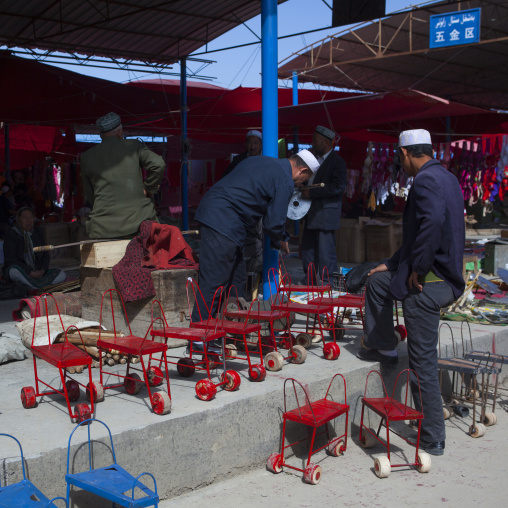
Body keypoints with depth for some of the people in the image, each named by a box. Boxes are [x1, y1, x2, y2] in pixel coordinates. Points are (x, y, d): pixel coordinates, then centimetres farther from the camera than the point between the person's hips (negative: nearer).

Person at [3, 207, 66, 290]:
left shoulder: (37, 233, 12)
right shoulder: (10, 235, -3)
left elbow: (45, 255, 13)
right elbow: (10, 260, -13)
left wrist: (42, 270, -9)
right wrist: (30, 272, -22)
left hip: (37, 273, 5)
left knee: (61, 275, -18)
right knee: (14, 271, -39)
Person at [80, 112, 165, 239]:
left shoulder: (87, 157, 10)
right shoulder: (135, 146, 6)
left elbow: (90, 196, 14)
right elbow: (158, 164, -8)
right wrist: (147, 189, 5)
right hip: (138, 222, -1)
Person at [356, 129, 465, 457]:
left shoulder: (425, 180, -16)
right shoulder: (448, 178, 16)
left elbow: (432, 222, -37)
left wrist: (418, 269, -24)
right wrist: (394, 264, 23)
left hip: (428, 283, -10)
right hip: (445, 276, 10)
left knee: (423, 362, 2)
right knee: (377, 280, 26)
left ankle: (433, 439, 13)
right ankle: (384, 349, 35)